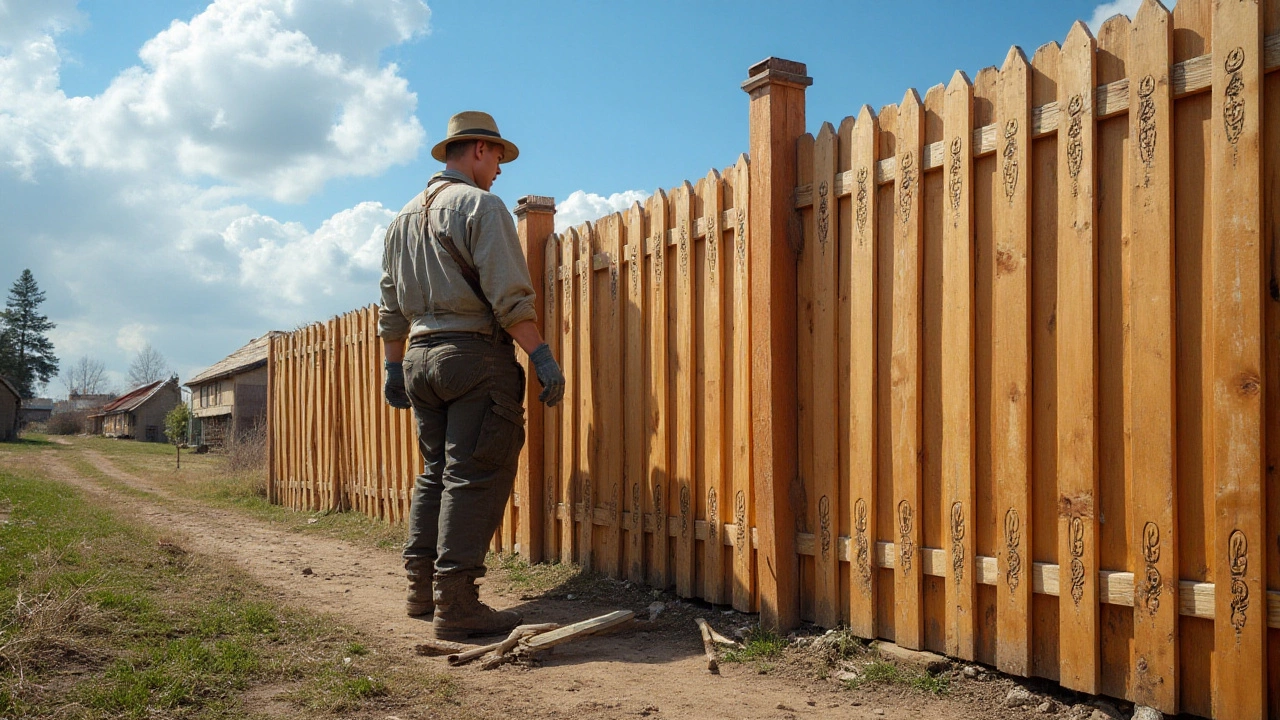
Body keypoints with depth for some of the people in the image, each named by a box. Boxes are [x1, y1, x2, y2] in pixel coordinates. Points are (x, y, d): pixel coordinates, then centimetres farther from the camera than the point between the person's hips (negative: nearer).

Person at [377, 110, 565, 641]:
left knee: (436, 473, 15)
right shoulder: (479, 205, -6)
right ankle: (455, 605, -9)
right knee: (474, 477, -8)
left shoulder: (405, 217, 19)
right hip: (476, 355, -8)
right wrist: (542, 357, -15)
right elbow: (508, 297, -16)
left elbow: (392, 305, 20)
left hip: (420, 356, 8)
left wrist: (394, 367, 24)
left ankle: (422, 589, 18)